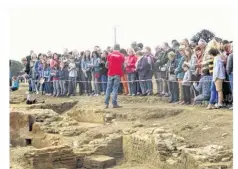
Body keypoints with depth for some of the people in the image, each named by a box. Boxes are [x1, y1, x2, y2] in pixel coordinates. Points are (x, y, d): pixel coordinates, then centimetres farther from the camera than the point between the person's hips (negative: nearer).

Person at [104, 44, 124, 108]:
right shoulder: (121, 56, -1)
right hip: (117, 74, -2)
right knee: (115, 89, -1)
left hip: (110, 73, 2)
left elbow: (107, 65, 4)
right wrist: (122, 72, 19)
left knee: (109, 88, 8)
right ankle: (114, 104, -3)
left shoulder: (110, 55, 2)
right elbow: (122, 66, 1)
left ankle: (106, 103, 6)